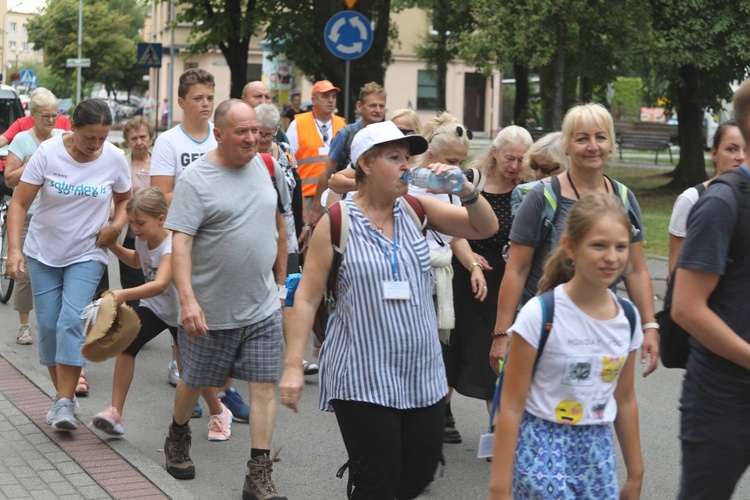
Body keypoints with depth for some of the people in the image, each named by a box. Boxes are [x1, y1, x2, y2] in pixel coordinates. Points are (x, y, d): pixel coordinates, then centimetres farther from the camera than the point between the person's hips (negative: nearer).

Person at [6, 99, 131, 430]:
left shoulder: (114, 159, -8)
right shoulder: (49, 153, -14)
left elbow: (124, 199, 11)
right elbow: (19, 204, -12)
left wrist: (117, 225, -9)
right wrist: (14, 249, -23)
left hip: (87, 255, -1)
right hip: (43, 253, 1)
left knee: (72, 321, -16)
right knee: (48, 325, 3)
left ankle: (65, 403, -13)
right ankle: (61, 395, 19)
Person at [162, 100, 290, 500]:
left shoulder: (268, 167, 4)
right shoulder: (196, 179, -13)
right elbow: (180, 243, -19)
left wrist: (280, 280, 16)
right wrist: (187, 300, -28)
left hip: (262, 307, 4)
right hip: (211, 309, -4)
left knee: (264, 385, -1)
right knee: (194, 381, 14)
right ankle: (177, 437, 42)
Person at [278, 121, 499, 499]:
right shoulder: (337, 222, -6)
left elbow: (486, 228, 4)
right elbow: (307, 297, -5)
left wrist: (465, 189, -14)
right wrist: (292, 366, -11)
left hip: (422, 375, 5)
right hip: (362, 380, -4)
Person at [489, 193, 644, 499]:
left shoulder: (627, 318, 2)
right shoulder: (541, 315, -14)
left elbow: (625, 400, 14)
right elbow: (511, 406, -11)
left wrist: (635, 474, 18)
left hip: (597, 455, 5)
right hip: (542, 451, -5)